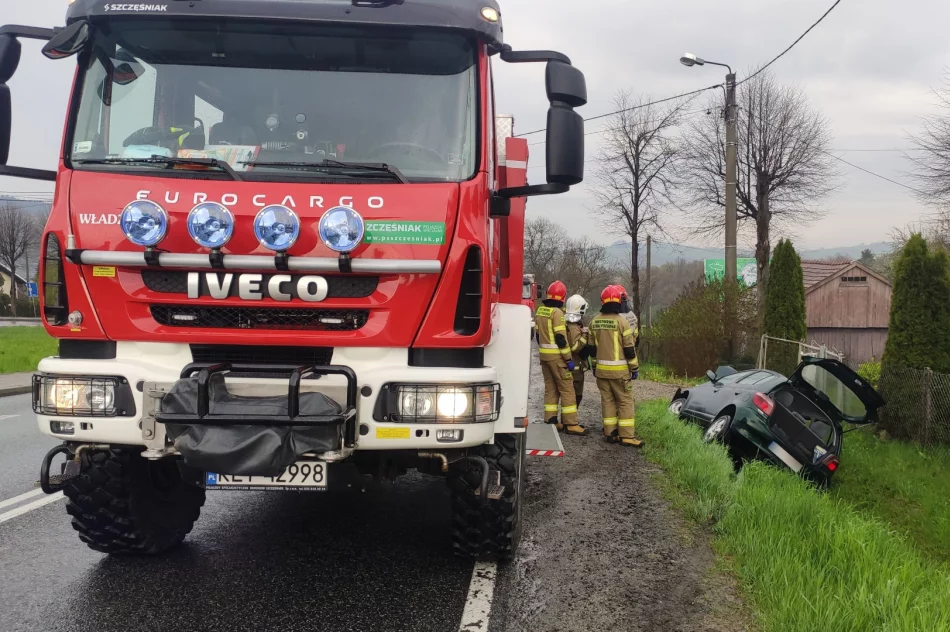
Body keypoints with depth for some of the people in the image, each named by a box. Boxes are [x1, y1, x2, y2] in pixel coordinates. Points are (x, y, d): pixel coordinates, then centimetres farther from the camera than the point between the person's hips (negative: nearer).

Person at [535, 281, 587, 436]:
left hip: (544, 354, 8)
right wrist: (569, 359, -15)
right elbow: (561, 338, -18)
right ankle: (570, 424, -6)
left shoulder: (540, 311, 9)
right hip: (556, 356, -8)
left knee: (550, 387, 14)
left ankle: (550, 420, 15)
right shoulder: (557, 312, -16)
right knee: (566, 389, -4)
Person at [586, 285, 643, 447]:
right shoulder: (621, 321, -13)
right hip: (619, 370, -5)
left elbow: (591, 348, 12)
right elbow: (629, 349, -10)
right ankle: (626, 436, -2)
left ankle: (610, 433, 14)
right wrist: (634, 368, -1)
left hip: (601, 370, 5)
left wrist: (595, 366, 23)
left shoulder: (595, 321, 4)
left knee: (607, 400, 13)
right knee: (625, 401, 1)